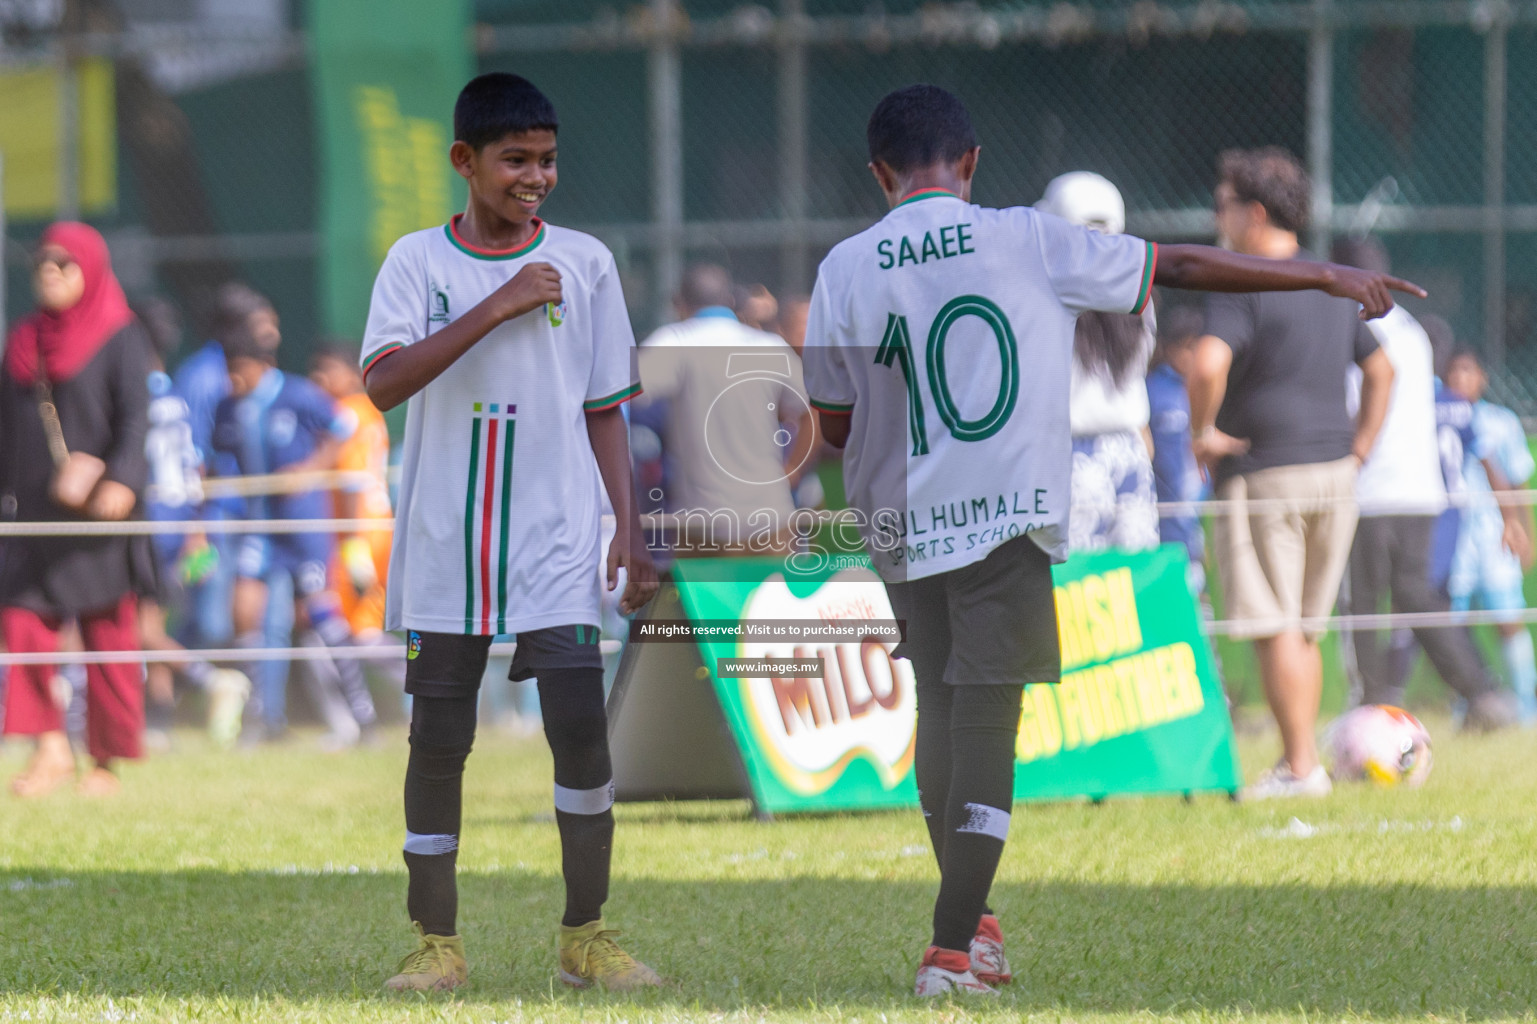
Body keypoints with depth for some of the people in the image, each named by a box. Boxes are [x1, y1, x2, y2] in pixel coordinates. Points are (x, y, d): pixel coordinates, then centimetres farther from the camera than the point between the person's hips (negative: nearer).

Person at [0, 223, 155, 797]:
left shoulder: (120, 339, 1)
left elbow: (135, 417, -10)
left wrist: (122, 480, -25)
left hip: (95, 513, -4)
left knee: (107, 638, -1)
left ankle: (108, 761, 7)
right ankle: (51, 747, -6)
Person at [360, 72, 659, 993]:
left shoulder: (584, 262, 6)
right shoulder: (419, 261, 1)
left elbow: (605, 409, 11)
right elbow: (384, 383, -14)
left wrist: (629, 527, 2)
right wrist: (498, 306, -18)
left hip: (556, 544, 0)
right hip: (445, 544, 0)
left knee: (582, 727, -10)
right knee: (437, 741, 3)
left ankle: (587, 934, 1)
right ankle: (437, 941, 12)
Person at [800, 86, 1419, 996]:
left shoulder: (844, 270, 0)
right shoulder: (1028, 242, -4)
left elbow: (835, 426, 3)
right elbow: (1182, 266, 2)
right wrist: (1328, 276, 10)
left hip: (897, 525, 3)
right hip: (1006, 515, -3)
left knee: (941, 707, 18)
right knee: (986, 720, -2)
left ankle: (970, 917, 23)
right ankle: (954, 948, -6)